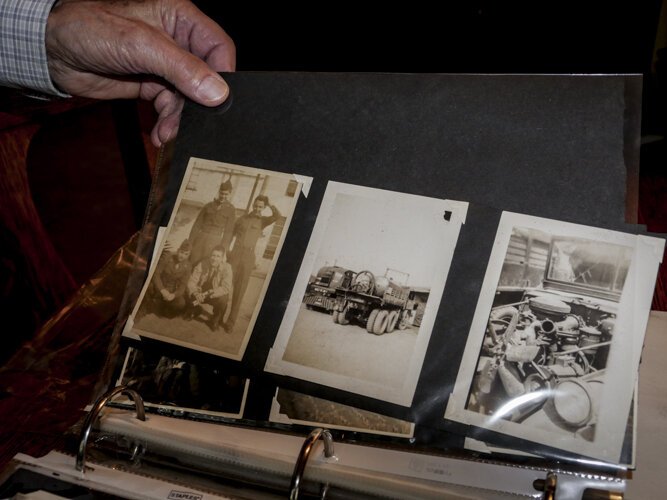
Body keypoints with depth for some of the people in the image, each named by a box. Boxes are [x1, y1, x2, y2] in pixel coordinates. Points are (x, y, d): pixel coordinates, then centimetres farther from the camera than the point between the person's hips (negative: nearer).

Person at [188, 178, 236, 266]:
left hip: (215, 243, -2)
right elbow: (197, 224, 9)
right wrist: (190, 243, 3)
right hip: (200, 239, 2)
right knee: (192, 264, -1)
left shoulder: (231, 210, 1)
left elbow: (229, 231, -1)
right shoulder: (208, 206, 8)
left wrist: (223, 248, -7)